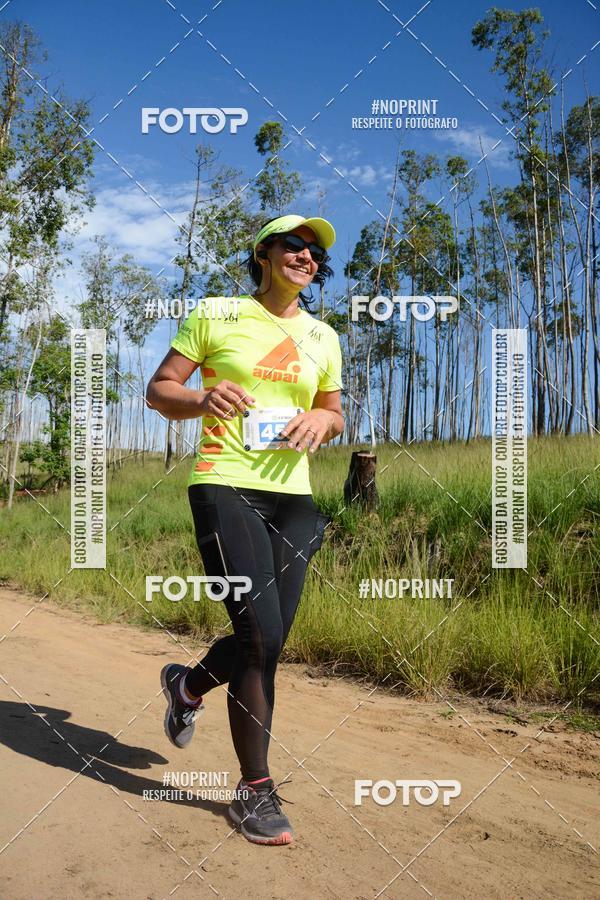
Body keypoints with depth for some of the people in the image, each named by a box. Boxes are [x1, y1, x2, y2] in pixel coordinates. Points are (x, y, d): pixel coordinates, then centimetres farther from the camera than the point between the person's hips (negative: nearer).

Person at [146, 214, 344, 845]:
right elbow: (158, 390, 4)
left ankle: (188, 685, 39)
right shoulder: (215, 316, 4)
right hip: (224, 486, -5)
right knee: (261, 634, -13)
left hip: (292, 495, 5)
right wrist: (202, 398, -17)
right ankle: (255, 789, 7)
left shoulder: (323, 337, 15)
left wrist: (323, 420, -1)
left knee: (267, 640, 5)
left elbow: (335, 416, 23)